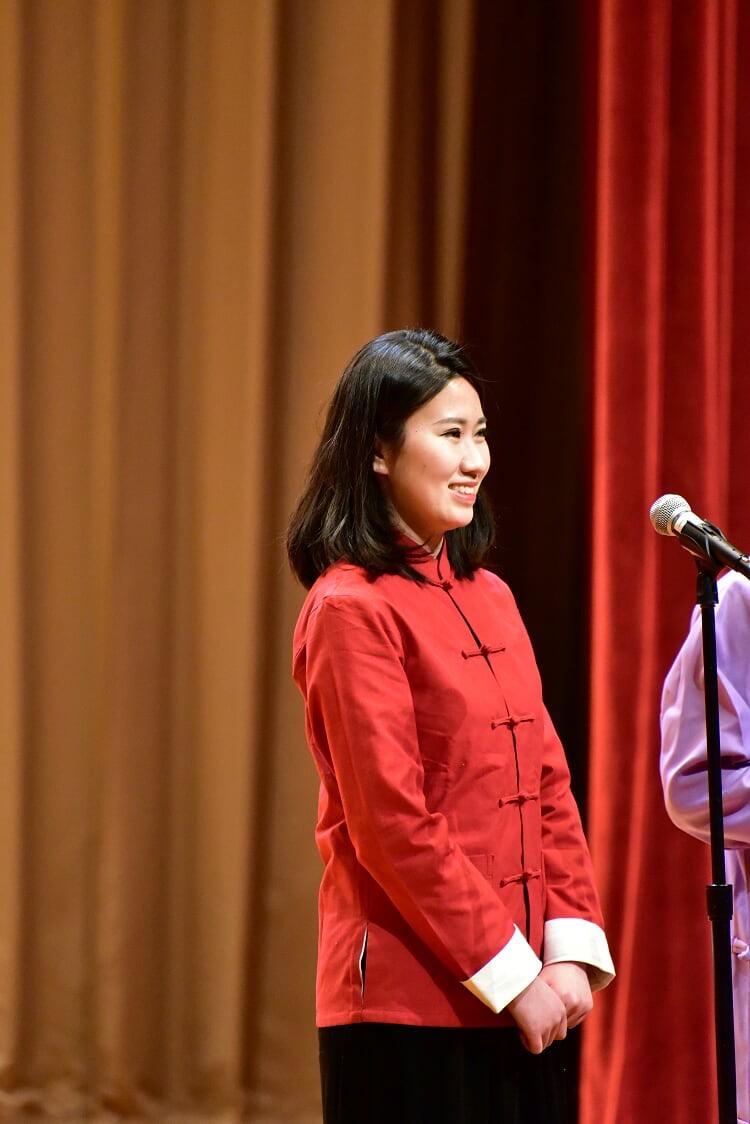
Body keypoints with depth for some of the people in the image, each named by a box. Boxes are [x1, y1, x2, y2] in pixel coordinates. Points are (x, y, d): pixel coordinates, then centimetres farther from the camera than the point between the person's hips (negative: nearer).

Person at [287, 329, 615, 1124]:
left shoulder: (488, 597, 13)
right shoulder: (350, 609, -10)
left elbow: (549, 785, 12)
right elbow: (390, 827, -14)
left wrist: (572, 949, 0)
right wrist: (511, 973, -14)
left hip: (517, 999, 7)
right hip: (408, 1004, -7)